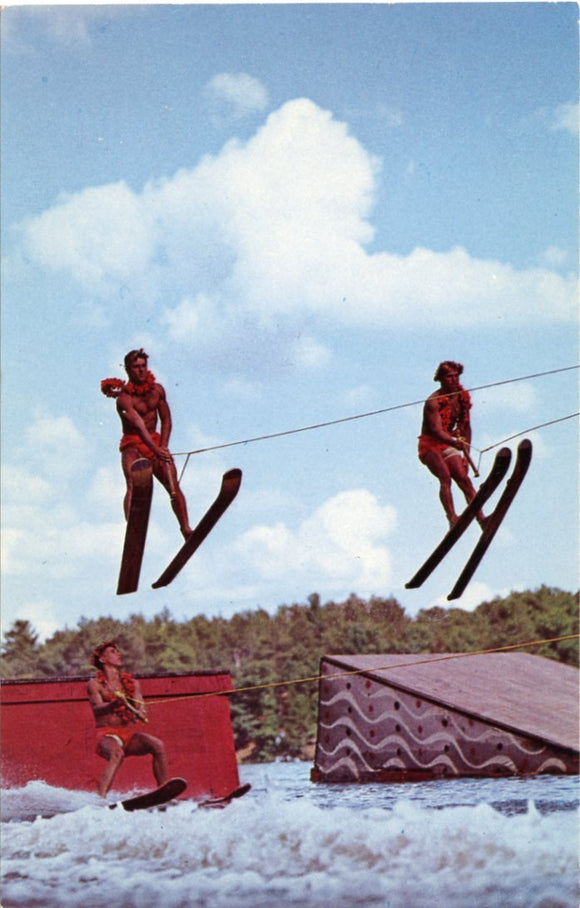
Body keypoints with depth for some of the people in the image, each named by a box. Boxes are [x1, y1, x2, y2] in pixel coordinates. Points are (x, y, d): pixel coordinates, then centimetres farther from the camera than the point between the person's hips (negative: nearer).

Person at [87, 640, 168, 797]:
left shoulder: (132, 683, 16)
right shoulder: (94, 684, 4)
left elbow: (141, 709, 4)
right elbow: (96, 708, -12)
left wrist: (140, 714, -22)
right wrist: (114, 704, -34)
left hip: (130, 732, 4)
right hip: (107, 734, -4)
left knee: (158, 745, -24)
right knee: (117, 753, -37)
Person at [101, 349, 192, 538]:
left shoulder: (157, 390, 3)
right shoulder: (124, 398, -15)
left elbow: (166, 420, 7)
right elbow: (139, 425, -27)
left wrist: (163, 447, -7)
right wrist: (155, 449, -38)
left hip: (156, 441, 5)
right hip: (133, 444, -5)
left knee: (174, 485, -4)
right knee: (133, 485, -25)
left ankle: (186, 528, 5)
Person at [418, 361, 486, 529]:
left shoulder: (463, 396, 2)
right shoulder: (433, 401, -19)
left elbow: (466, 426, 9)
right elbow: (436, 430, -31)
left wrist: (466, 454, 3)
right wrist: (455, 443, -49)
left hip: (448, 444, 6)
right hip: (430, 445, -6)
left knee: (465, 480, -8)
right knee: (445, 477, -28)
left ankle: (481, 519, -13)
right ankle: (452, 517, -38)